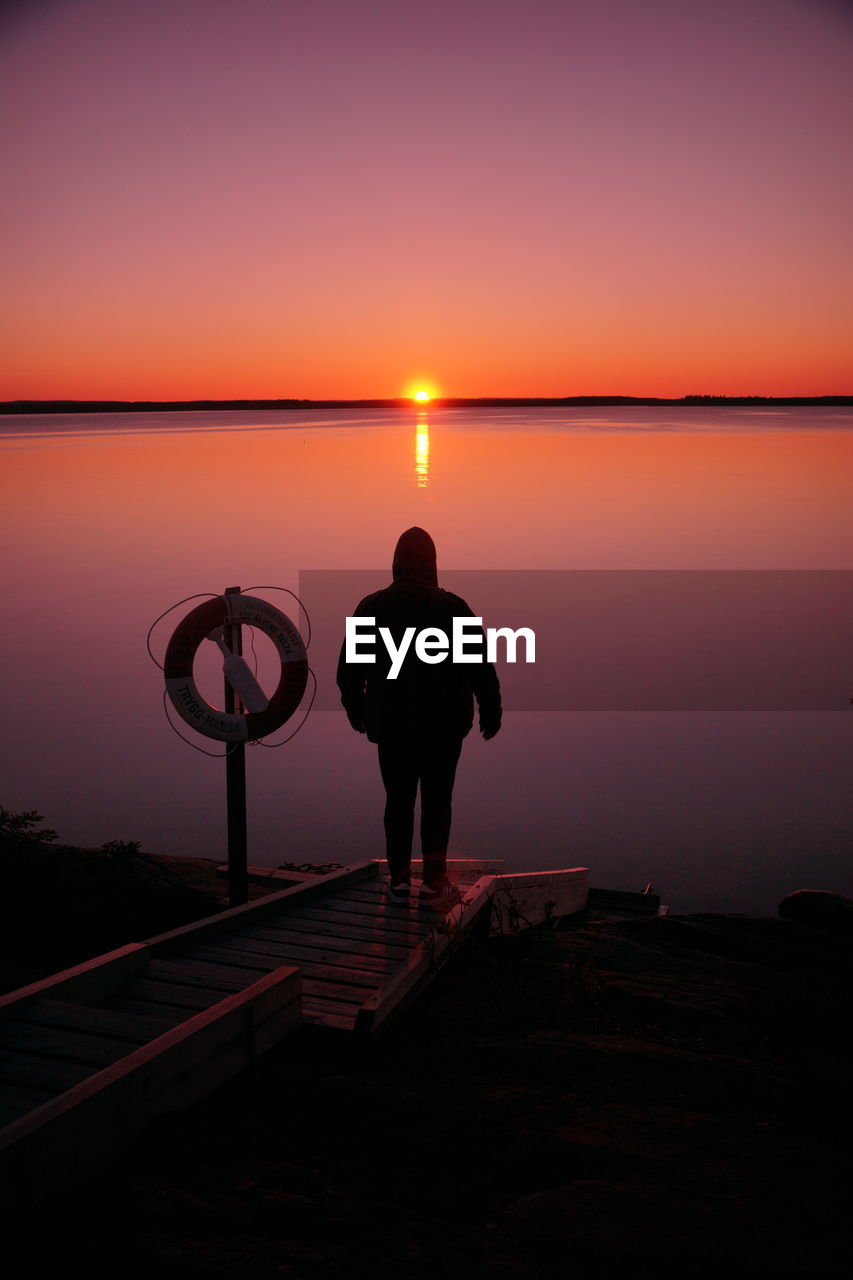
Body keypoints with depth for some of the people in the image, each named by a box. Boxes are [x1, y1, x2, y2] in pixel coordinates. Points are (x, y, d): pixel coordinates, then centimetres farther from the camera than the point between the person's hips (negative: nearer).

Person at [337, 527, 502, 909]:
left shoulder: (371, 607, -1)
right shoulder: (453, 607, -8)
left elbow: (348, 668, 6)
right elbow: (481, 666, -7)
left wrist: (356, 710, 21)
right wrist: (491, 711, 5)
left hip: (390, 725, 2)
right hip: (443, 726, -2)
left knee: (398, 799, 11)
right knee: (436, 801, 5)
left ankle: (399, 880, 15)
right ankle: (434, 883, 3)